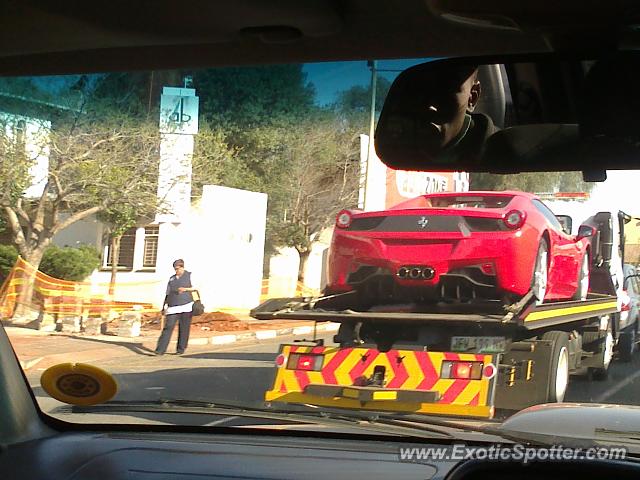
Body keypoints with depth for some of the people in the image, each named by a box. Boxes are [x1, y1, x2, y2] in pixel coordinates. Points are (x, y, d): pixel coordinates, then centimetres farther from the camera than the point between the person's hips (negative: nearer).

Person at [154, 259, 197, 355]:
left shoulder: (189, 276, 10)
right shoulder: (172, 279, 19)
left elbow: (195, 288, 6)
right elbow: (168, 294, 20)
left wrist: (185, 289, -12)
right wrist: (164, 307, 13)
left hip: (186, 306, -2)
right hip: (173, 308, 2)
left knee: (183, 329, 0)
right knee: (168, 327, -9)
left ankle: (181, 349, 12)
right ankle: (160, 350, -14)